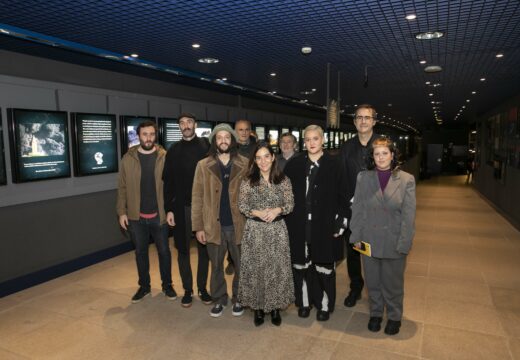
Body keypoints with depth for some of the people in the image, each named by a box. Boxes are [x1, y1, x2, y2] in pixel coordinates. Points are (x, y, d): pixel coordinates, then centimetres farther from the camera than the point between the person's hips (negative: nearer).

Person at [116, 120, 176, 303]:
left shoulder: (164, 157, -4)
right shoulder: (128, 158, -1)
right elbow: (122, 187, 2)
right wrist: (122, 212, -2)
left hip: (159, 215, -1)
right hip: (136, 216, 2)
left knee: (164, 251, 10)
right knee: (140, 252, 15)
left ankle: (167, 285, 29)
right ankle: (144, 286, 32)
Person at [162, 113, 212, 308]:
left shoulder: (206, 146, 0)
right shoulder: (173, 150, 5)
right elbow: (168, 181, 4)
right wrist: (169, 209, -1)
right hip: (181, 207, 2)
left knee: (203, 249, 9)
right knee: (183, 250, 9)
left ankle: (202, 288, 25)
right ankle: (187, 290, 23)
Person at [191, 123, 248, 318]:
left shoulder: (245, 164, 0)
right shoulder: (203, 165, 1)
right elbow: (197, 197, 0)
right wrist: (198, 227, -4)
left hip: (239, 225, 0)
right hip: (214, 225, 1)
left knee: (241, 265, 13)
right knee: (216, 266, 15)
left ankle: (238, 299, 32)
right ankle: (219, 299, 33)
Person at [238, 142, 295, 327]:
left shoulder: (284, 180, 1)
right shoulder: (247, 181, -2)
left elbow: (290, 204, 1)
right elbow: (241, 206, -3)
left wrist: (277, 210, -18)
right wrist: (258, 213, -17)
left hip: (277, 230, 1)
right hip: (255, 230, -1)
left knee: (277, 268, 7)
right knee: (255, 268, 6)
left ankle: (275, 307, 24)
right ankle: (258, 308, 23)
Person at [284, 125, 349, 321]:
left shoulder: (334, 164, -3)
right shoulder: (294, 165, 2)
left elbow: (342, 196, -2)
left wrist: (340, 223, -6)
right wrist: (287, 221, 0)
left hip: (325, 226, -2)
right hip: (299, 225, 2)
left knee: (324, 267, 9)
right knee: (301, 265, 12)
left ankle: (324, 305, 28)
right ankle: (304, 302, 31)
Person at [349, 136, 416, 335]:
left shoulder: (406, 179, -6)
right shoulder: (363, 177, -1)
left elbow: (408, 215, -7)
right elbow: (357, 209, 1)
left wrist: (403, 244, -10)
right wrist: (356, 237, -1)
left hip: (394, 243, -1)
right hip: (369, 241, 2)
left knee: (393, 284, 15)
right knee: (373, 282, 16)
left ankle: (394, 317, 38)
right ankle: (375, 313, 39)